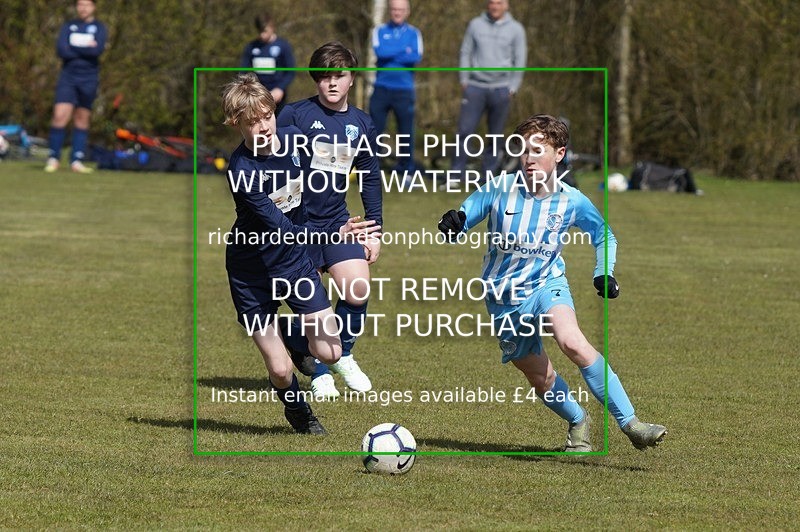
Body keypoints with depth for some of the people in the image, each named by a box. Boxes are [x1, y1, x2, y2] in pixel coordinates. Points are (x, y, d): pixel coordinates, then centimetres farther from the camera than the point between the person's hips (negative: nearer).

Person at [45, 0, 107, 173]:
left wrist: (73, 48, -11)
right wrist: (86, 49, -11)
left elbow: (98, 49, -14)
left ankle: (76, 160, 9)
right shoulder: (69, 26, 8)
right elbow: (61, 50, -7)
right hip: (68, 78, 0)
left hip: (88, 80, 0)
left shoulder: (98, 28, 4)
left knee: (82, 120, 3)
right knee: (60, 116, -12)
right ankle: (53, 158, -5)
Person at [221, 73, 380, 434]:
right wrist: (335, 233, -41)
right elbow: (281, 230, -32)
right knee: (280, 371, -4)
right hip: (252, 271, -5)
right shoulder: (242, 172, -28)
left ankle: (296, 335, 29)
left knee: (329, 353, -6)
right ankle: (297, 410, 31)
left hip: (295, 261, 5)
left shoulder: (293, 139, -10)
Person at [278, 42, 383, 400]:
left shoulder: (361, 125, 7)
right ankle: (319, 373, 16)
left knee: (358, 291, -10)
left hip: (336, 220, 3)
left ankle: (343, 355, 15)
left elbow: (371, 179, 15)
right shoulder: (295, 115, -7)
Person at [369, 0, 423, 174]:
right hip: (382, 88, 0)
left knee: (406, 132, 3)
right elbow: (380, 51, -13)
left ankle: (406, 171, 13)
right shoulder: (380, 32, 7)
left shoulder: (414, 33, 6)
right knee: (374, 130, 1)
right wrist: (404, 50, -10)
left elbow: (416, 57, -11)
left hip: (404, 90, 0)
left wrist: (390, 53, -11)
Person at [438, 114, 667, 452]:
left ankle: (630, 423, -31)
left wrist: (604, 273, -5)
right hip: (503, 300, 2)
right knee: (541, 380, 8)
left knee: (572, 342, -32)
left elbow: (604, 236, 11)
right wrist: (452, 226, -29)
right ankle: (578, 423, 40)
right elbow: (459, 223, -5)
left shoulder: (572, 201, -9)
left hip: (546, 286, -2)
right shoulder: (499, 189, -12)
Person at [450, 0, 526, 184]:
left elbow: (519, 60, 4)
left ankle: (488, 175, 10)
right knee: (465, 131, -6)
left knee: (495, 134, 3)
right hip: (475, 87, 0)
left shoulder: (515, 29, 3)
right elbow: (465, 53, 9)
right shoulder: (475, 25, 6)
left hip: (501, 89, 0)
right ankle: (456, 175, -2)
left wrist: (513, 88, -2)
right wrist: (464, 81, 3)